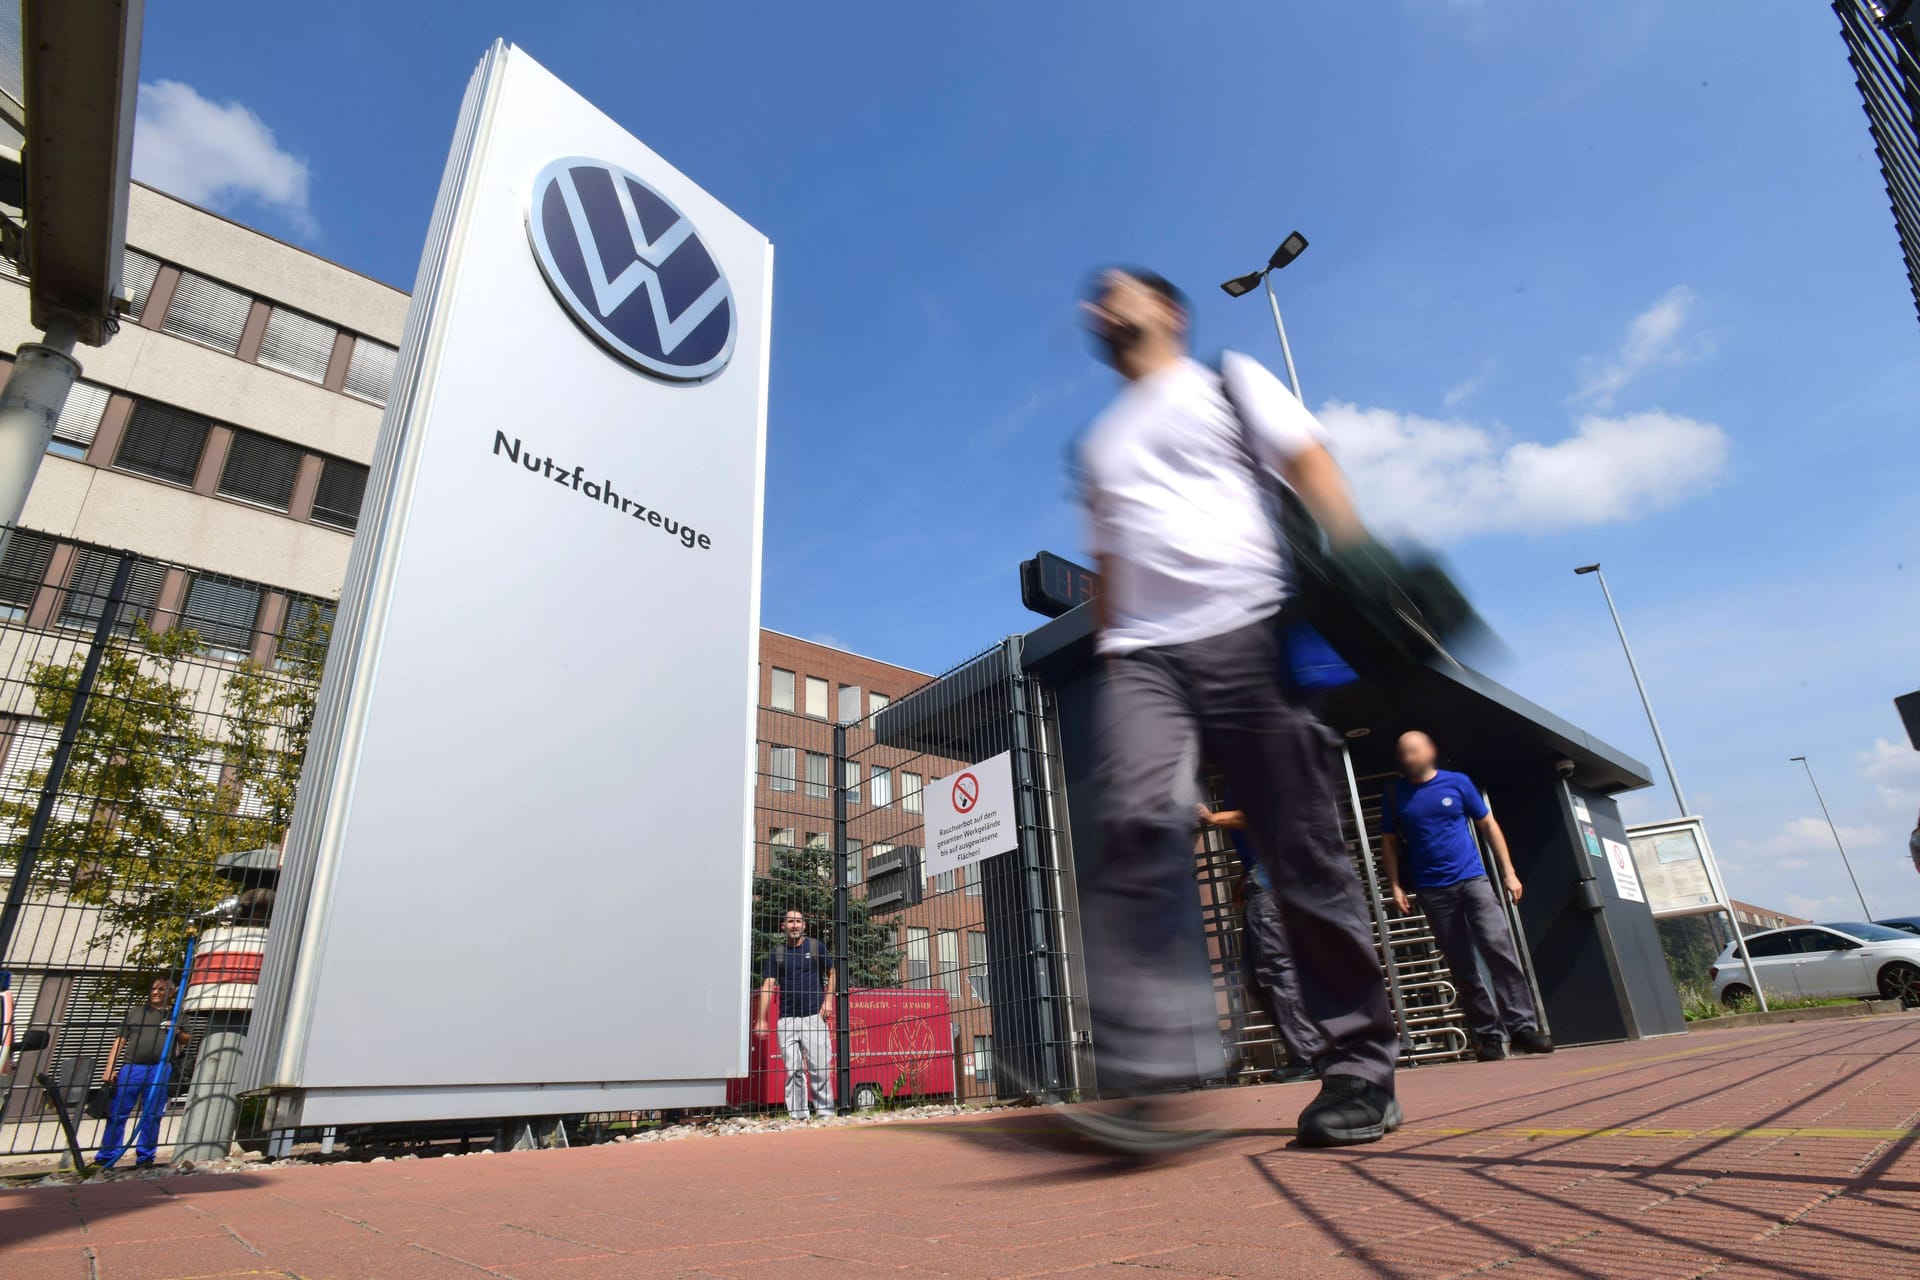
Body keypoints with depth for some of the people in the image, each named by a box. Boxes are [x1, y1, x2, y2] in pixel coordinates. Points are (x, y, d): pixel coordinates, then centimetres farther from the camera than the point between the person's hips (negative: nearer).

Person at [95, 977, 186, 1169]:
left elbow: (186, 1041, 14)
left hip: (160, 1069, -1)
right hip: (131, 1067, 1)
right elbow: (119, 1042, 11)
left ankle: (145, 1158, 8)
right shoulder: (135, 1012, 17)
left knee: (152, 1115, 1)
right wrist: (109, 1069, -1)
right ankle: (105, 1158, 8)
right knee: (117, 1114, -1)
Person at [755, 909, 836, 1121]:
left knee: (820, 1068, -3)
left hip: (814, 1016, -1)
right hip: (787, 1019, 1)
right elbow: (767, 985, 0)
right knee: (793, 1070, 3)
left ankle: (825, 1112, 6)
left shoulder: (815, 946, 5)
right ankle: (798, 1116, 11)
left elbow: (831, 973, 15)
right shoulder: (777, 952, 6)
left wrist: (828, 1000, 2)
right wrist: (761, 1019, -7)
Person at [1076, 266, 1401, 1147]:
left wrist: (1356, 564, -13)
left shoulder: (1230, 382, 19)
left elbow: (1310, 464, 4)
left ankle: (1360, 1066, 9)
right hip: (1140, 652, 3)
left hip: (1245, 632, -3)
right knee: (1137, 824, -22)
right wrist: (1107, 651, 16)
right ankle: (1145, 1072, -26)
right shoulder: (1097, 444, 30)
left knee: (1302, 845, -5)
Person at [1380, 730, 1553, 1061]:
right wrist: (1396, 885, -1)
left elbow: (1488, 825, 8)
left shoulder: (1458, 782, 3)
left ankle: (1523, 1025, -8)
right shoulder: (1396, 793, 4)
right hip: (1432, 890, 1)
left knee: (1498, 945, -15)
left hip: (1471, 878, 0)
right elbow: (1390, 842, 8)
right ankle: (1487, 1035, 10)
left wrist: (1508, 872, 3)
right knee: (1462, 966, 4)